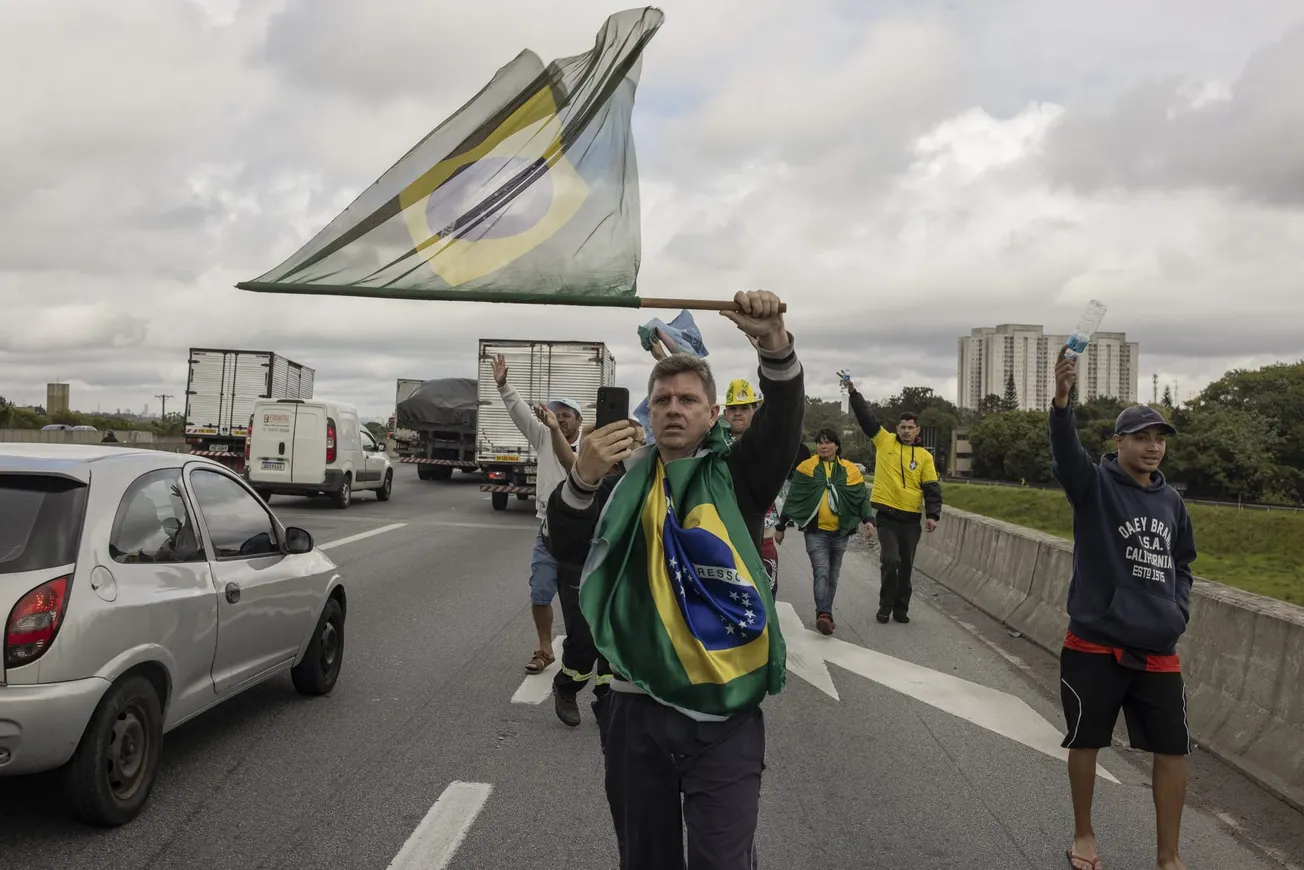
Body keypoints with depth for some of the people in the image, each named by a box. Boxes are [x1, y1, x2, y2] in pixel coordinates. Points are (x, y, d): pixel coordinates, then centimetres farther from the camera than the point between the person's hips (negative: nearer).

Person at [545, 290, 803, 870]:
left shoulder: (735, 476, 5)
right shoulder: (626, 481, 9)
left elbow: (784, 420, -13)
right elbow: (567, 548, -4)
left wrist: (774, 343, -31)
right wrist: (583, 479, -22)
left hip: (724, 715, -2)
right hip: (635, 708, 2)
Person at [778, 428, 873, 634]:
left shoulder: (850, 470, 4)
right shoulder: (806, 468, -1)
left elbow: (862, 497, 5)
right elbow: (793, 498, 3)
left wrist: (868, 519, -12)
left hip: (840, 532, 3)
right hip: (815, 531, -3)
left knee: (833, 575, 12)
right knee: (822, 571, -18)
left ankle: (825, 614, 24)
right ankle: (824, 615, -26)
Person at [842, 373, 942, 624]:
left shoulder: (924, 456, 4)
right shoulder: (884, 441, 3)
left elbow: (932, 488, 1)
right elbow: (867, 416, -2)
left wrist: (932, 515, -10)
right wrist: (853, 392, -10)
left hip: (911, 518, 2)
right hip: (886, 515, -2)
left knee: (906, 566, 8)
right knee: (890, 561, -10)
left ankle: (901, 608, 20)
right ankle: (885, 606, 6)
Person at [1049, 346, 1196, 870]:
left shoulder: (1171, 501, 9)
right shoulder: (1095, 485, -7)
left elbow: (1181, 563, 21)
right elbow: (1065, 454, -29)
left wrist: (1179, 610, 3)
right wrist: (1062, 399, -46)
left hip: (1158, 650, 5)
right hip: (1095, 644, -4)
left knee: (1173, 749, 7)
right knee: (1085, 743, 8)